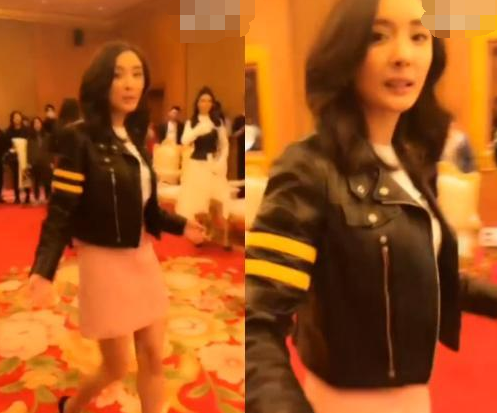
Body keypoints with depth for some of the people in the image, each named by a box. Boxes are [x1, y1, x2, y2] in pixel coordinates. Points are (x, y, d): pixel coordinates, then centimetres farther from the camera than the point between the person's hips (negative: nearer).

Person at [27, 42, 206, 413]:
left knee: (153, 359, 11)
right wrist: (43, 271, -31)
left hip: (144, 258, 6)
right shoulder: (80, 138, -15)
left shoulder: (135, 137, 4)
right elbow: (61, 213, -19)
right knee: (118, 367, 9)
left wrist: (181, 226, 12)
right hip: (106, 262, -6)